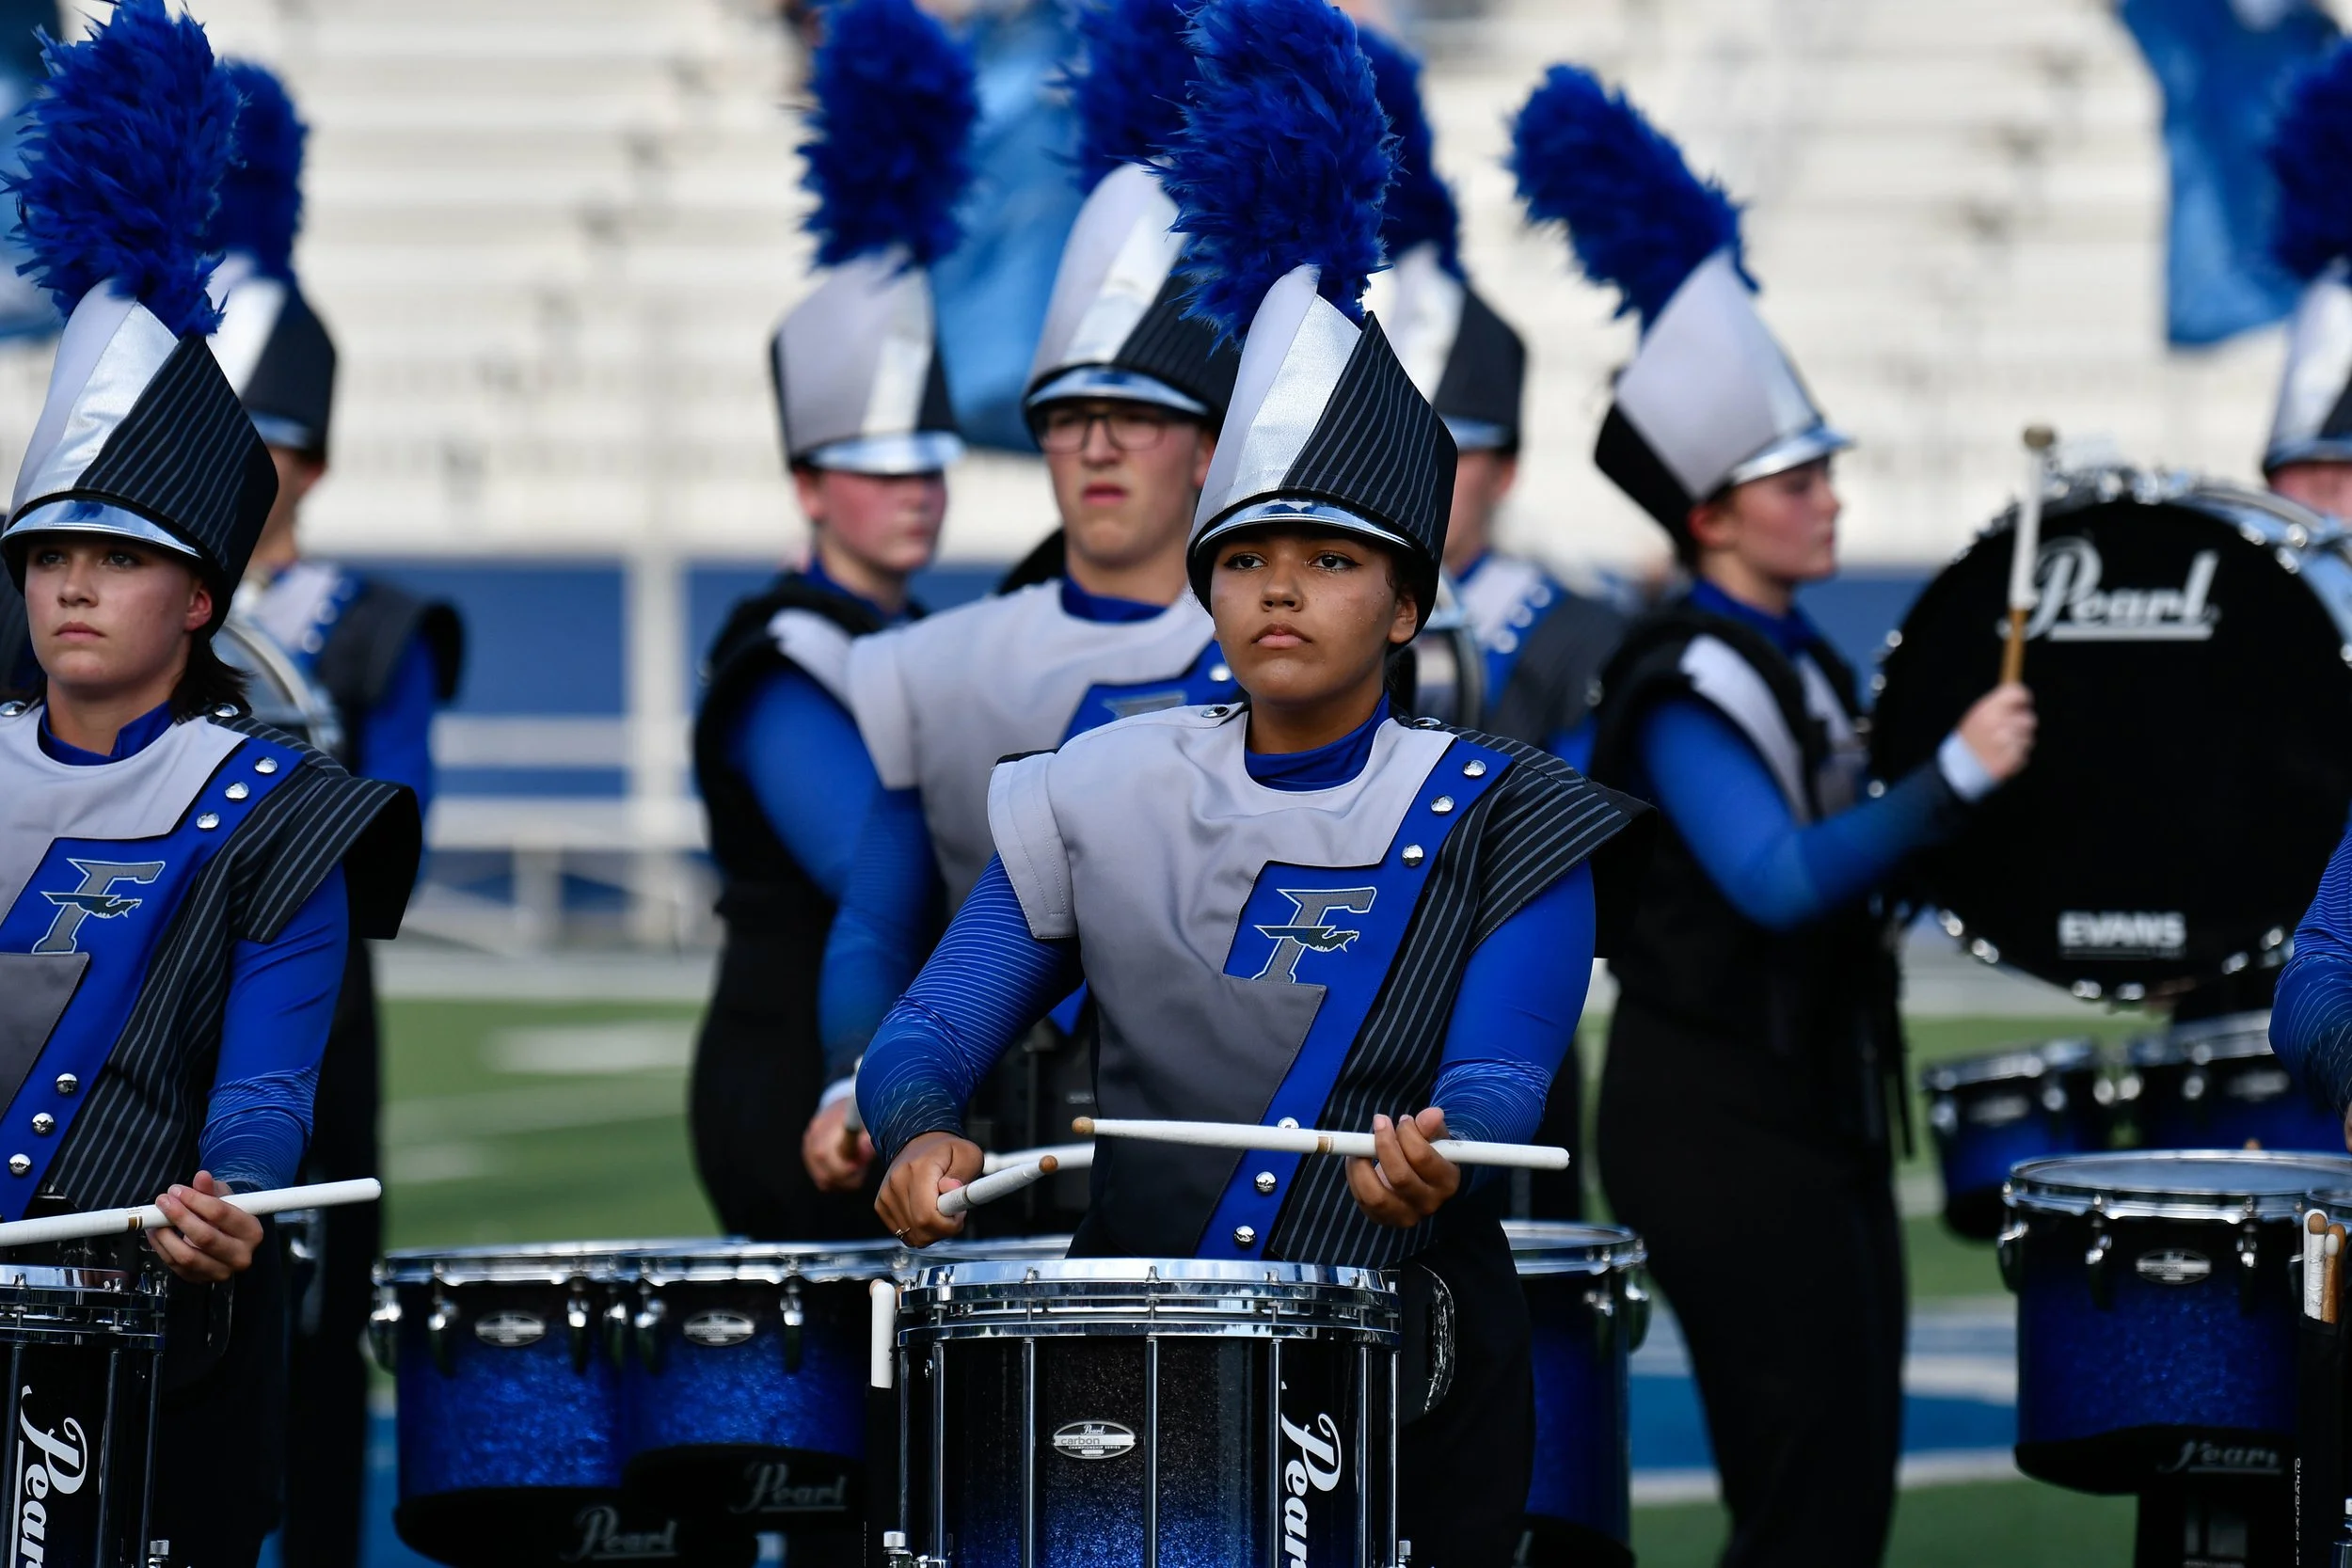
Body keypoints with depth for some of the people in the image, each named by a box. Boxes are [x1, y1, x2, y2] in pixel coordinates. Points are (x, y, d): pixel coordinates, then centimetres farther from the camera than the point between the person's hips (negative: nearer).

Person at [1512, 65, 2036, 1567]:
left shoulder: (1796, 656, 13)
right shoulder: (1688, 684, -15)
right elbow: (1779, 883, -27)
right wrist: (1955, 775, -29)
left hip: (1814, 1107, 10)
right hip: (1721, 1125, -10)